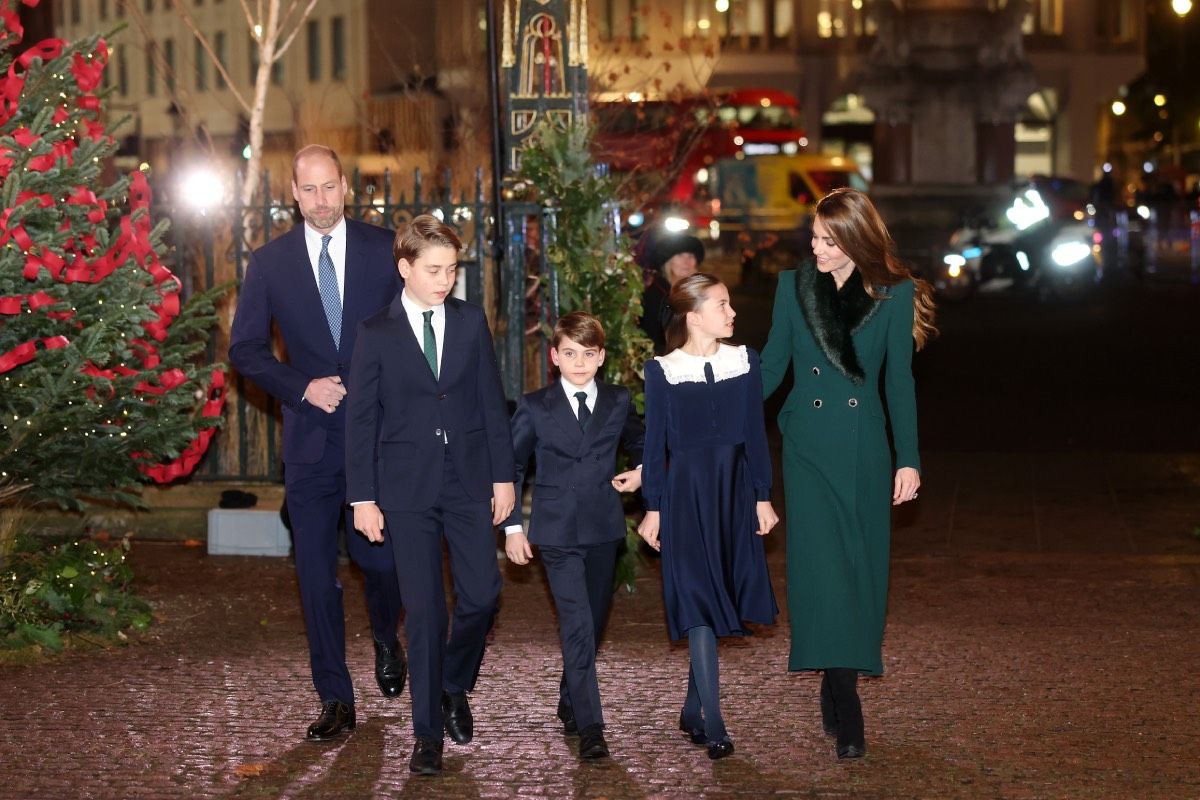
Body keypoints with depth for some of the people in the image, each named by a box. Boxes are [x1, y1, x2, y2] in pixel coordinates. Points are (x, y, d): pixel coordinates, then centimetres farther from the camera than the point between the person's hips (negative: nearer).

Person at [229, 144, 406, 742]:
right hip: (311, 439, 1)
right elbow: (245, 351, 5)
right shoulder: (270, 262, 3)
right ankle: (335, 700, 10)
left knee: (380, 557, 0)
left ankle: (386, 639, 34)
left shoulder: (384, 250, 2)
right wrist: (303, 387, -9)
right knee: (316, 574, 1)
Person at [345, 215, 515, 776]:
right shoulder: (376, 333, -1)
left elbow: (492, 402, 7)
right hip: (408, 487, -2)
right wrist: (363, 497, -4)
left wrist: (503, 475, 3)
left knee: (481, 595, -2)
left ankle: (454, 687, 27)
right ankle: (428, 731, 9)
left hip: (469, 481, 2)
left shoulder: (471, 321, 5)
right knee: (424, 610, 0)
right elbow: (361, 419, 0)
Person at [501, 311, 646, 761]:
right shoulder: (535, 407, 0)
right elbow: (511, 466, 7)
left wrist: (641, 471, 2)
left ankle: (569, 703, 33)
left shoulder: (618, 403, 6)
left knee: (591, 625, 12)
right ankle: (589, 728, -13)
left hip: (604, 530, 3)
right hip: (556, 533, -3)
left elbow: (640, 445, 24)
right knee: (578, 628, -13)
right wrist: (512, 526, 2)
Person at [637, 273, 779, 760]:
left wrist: (763, 497, 4)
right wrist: (653, 508, -2)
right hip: (687, 492, -3)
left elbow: (755, 434, 7)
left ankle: (692, 710, 20)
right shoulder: (662, 371, -3)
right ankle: (713, 725, -7)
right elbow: (655, 443, 0)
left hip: (734, 489, 3)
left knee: (720, 603, 6)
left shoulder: (744, 362, 5)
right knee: (699, 603, -7)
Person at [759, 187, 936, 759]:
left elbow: (899, 380, 3)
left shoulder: (893, 294, 1)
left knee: (860, 569, 3)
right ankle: (846, 718, -11)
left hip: (863, 448, 0)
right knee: (822, 568, -10)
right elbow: (770, 368, 10)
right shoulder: (794, 286, 5)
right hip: (808, 444, 0)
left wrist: (909, 459, -1)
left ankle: (837, 698, 15)